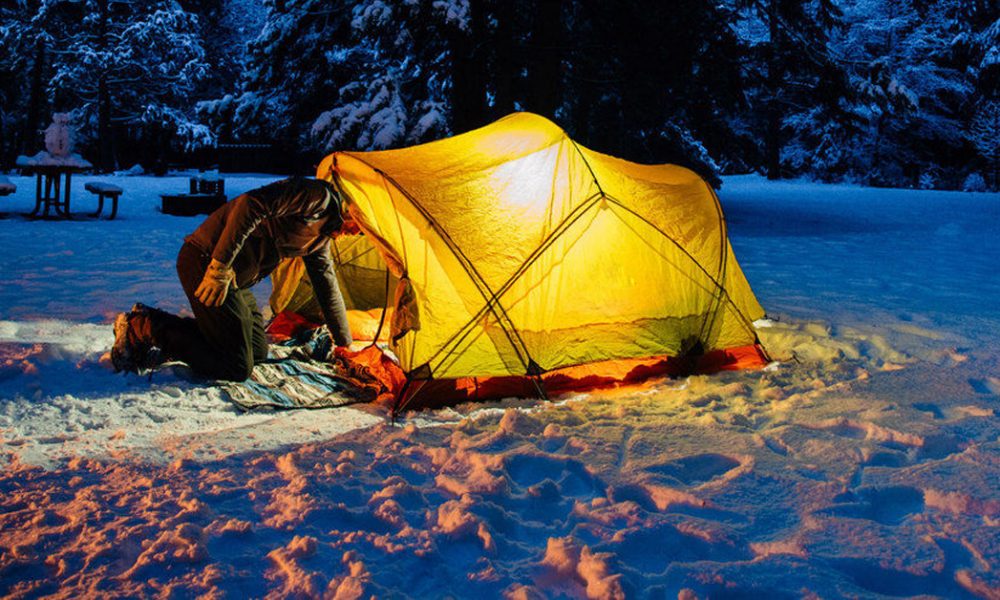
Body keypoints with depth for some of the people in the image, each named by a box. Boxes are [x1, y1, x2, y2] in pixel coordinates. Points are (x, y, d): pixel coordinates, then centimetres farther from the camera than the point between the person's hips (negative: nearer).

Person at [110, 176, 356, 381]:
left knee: (258, 352, 16)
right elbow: (252, 205, -28)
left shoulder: (321, 235, 16)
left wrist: (345, 344, 29)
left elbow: (328, 288, 26)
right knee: (236, 367, -8)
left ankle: (160, 326, 13)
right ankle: (144, 329, -4)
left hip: (234, 277, 10)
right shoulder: (318, 195, -15)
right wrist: (219, 267, -29)